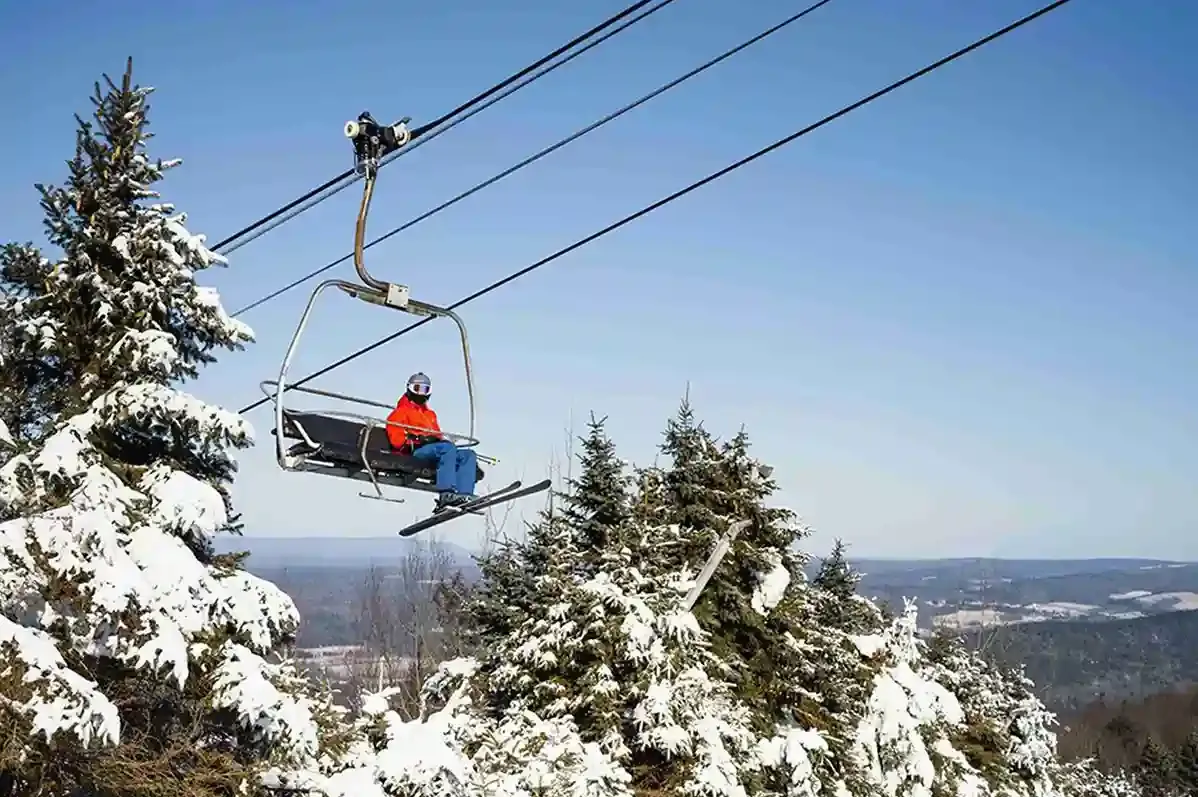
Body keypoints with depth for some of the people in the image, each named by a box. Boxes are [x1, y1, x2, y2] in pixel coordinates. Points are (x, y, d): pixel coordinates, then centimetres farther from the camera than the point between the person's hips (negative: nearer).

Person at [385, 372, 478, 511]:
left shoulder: (430, 414, 37)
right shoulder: (401, 411, 15)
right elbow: (396, 439, 1)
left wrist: (441, 439, 0)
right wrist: (418, 439, -16)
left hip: (433, 449, 7)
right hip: (414, 453, -7)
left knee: (469, 454, -16)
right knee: (448, 448, -35)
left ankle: (464, 494, -36)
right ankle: (446, 494, -50)